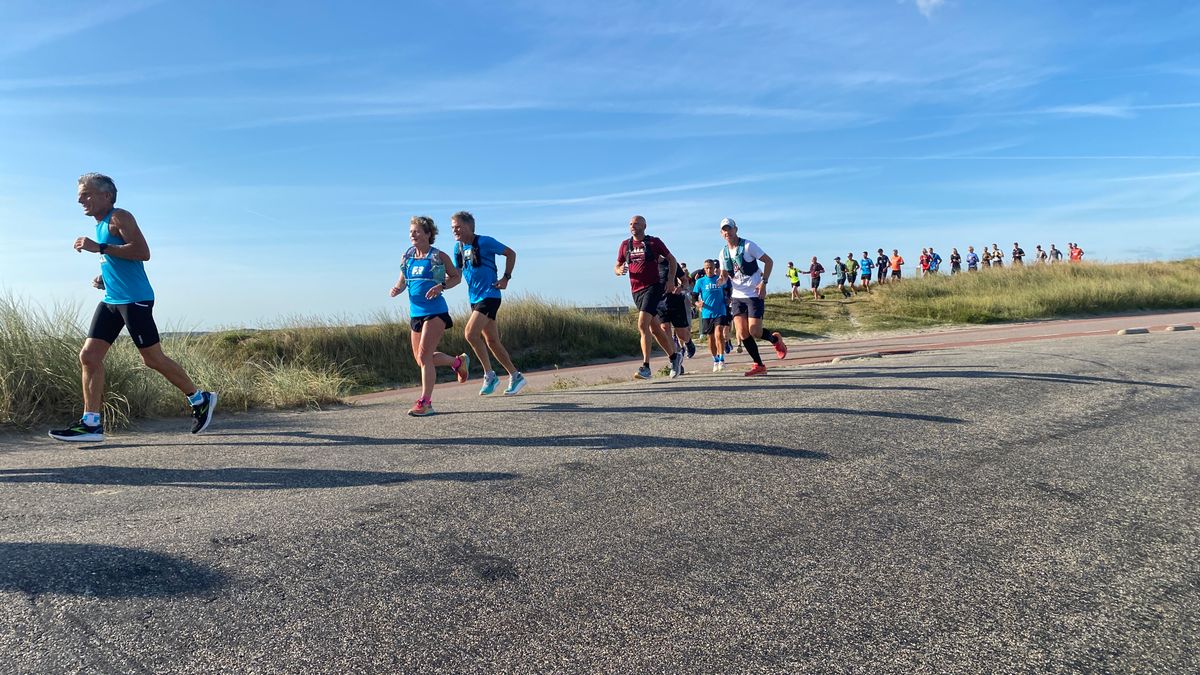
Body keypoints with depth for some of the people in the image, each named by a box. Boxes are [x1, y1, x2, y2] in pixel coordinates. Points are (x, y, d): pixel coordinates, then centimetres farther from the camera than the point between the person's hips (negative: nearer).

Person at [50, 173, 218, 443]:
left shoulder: (119, 217, -8)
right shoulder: (100, 225, 20)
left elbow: (143, 252, -21)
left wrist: (99, 248, -22)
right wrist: (103, 279, 14)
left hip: (134, 300, -9)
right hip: (111, 300, 9)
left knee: (152, 358, -4)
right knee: (89, 356, 1)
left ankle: (200, 400, 11)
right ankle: (92, 423, 4)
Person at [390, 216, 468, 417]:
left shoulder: (439, 256, -5)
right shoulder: (407, 257, 9)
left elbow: (456, 277, 3)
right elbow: (403, 281, 18)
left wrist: (441, 286, -15)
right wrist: (397, 289, -5)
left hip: (435, 312, -7)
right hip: (415, 313, 7)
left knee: (424, 355, -14)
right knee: (420, 358, 13)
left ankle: (425, 402, -7)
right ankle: (458, 362, 37)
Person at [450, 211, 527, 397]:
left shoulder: (485, 242, -10)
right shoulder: (458, 248, 10)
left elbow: (510, 253, -2)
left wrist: (506, 278, -9)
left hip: (489, 296, -7)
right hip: (474, 298, 8)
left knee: (470, 333, -19)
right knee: (492, 341, 8)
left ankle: (489, 375, -7)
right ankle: (515, 376, 18)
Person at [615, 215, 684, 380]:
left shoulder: (654, 242, -1)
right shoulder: (625, 245, 11)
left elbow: (671, 259, 6)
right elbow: (616, 267, 15)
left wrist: (671, 280, -6)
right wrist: (620, 270, -9)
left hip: (653, 287, -6)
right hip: (636, 291, 6)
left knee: (642, 325, -20)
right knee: (654, 328, 12)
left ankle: (646, 367, -20)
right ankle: (674, 357, 29)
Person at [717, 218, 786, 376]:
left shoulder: (748, 245, -9)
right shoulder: (723, 253, 8)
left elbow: (769, 261, -5)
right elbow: (724, 274, 17)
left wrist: (763, 282, -14)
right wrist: (721, 279, -8)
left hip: (754, 294, -5)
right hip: (738, 295, 5)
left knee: (754, 332, -12)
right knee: (742, 334, -2)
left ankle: (775, 339, 21)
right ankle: (759, 366, 10)